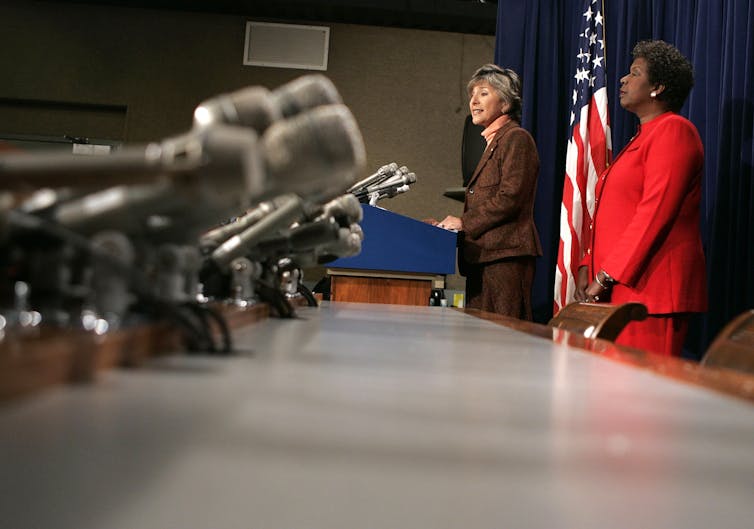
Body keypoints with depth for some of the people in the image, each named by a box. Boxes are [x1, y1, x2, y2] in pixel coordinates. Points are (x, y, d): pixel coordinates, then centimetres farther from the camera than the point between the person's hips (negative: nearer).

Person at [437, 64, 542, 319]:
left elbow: (510, 198, -16)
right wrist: (448, 224, 13)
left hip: (505, 255, -10)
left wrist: (464, 222, -10)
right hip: (483, 255, 10)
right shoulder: (493, 141, 24)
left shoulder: (516, 138, -6)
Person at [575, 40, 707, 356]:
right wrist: (589, 267, 10)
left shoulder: (673, 130, -6)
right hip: (616, 289, 9)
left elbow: (655, 213, -17)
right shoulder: (642, 137, 24)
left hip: (649, 290, -9)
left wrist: (607, 277, -17)